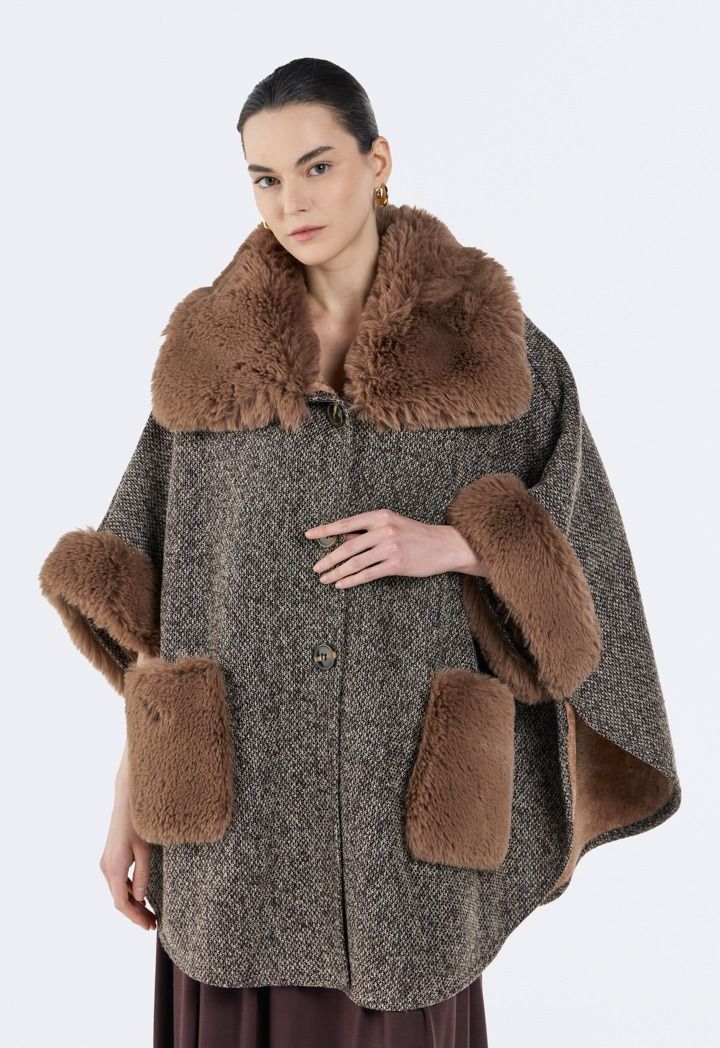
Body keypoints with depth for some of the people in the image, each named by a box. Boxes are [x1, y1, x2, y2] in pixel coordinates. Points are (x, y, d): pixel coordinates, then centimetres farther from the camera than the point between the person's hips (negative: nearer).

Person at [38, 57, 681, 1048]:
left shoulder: (486, 340, 0)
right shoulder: (210, 349, 3)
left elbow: (570, 545, 4)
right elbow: (145, 593, 4)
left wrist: (448, 544, -16)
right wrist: (132, 792, 3)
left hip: (402, 786, -1)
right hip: (240, 789, 1)